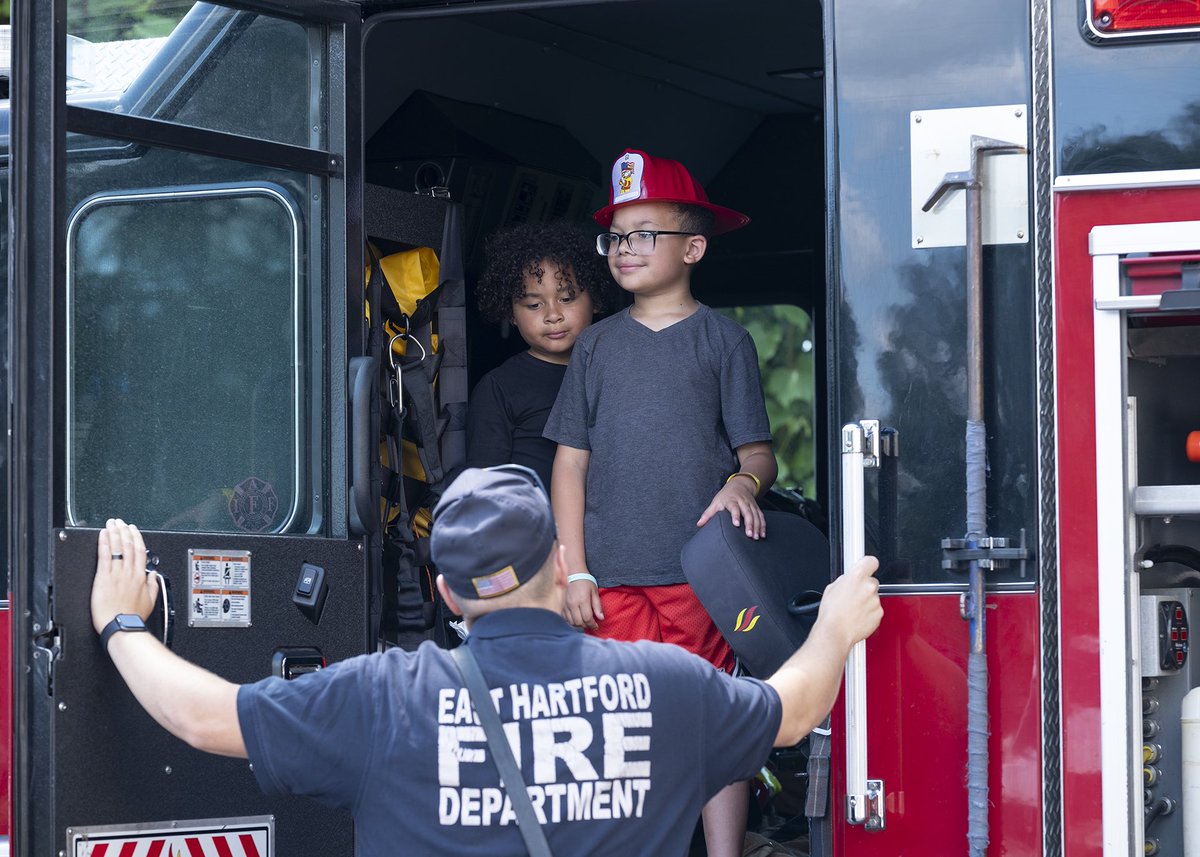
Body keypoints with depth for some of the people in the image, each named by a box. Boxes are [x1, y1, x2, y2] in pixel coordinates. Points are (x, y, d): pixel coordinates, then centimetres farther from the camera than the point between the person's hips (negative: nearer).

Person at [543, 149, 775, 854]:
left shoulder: (722, 339, 4)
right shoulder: (598, 346, 12)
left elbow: (758, 451, 2)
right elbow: (571, 461, 12)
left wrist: (742, 483, -22)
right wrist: (575, 571, 4)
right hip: (613, 580, 3)